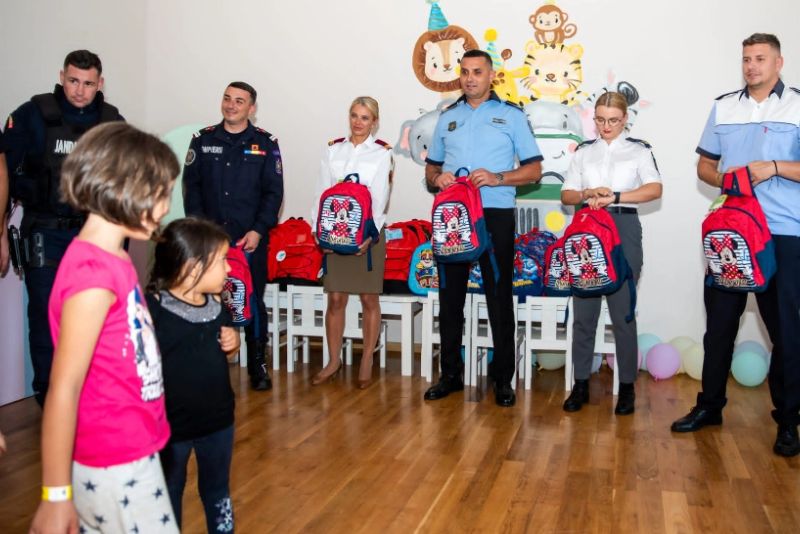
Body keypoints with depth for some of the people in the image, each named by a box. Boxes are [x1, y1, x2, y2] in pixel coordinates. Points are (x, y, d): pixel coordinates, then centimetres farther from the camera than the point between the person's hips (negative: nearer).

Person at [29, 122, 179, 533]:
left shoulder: (110, 258, 4)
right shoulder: (94, 275, -24)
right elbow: (63, 390, -23)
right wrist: (56, 494, -18)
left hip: (127, 451, 8)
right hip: (116, 464, -8)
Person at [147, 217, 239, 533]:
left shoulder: (216, 303, -2)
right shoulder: (153, 308, -22)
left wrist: (234, 341, -8)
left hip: (218, 418, 5)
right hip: (170, 424, -5)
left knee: (217, 489, 23)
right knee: (168, 495, 18)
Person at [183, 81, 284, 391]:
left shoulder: (266, 144, 4)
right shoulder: (203, 140, 8)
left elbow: (274, 192, 1)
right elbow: (191, 186, 6)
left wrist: (258, 231, -9)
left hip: (251, 239, -1)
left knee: (253, 301, 4)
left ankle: (258, 365, 15)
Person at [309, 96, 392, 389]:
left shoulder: (382, 152, 0)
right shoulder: (333, 149, 9)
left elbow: (379, 198, -7)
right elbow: (322, 192, 6)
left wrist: (369, 234, -17)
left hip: (368, 232, -2)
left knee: (369, 299, 4)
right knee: (335, 299, 5)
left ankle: (367, 363, 16)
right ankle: (334, 361, 18)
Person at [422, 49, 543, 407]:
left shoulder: (512, 115, 5)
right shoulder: (448, 116, 15)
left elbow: (534, 169, 1)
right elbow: (431, 167, 19)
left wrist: (497, 178, -15)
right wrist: (437, 178, -5)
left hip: (495, 215, -3)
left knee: (499, 297, 0)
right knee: (450, 295, 7)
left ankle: (503, 378, 9)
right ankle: (451, 373, 18)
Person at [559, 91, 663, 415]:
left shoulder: (638, 150, 7)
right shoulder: (584, 151, 15)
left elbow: (655, 189, -9)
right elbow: (566, 195, 10)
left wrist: (614, 197, -19)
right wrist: (588, 194, -11)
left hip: (624, 230, -2)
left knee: (622, 311, 1)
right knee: (583, 310, 3)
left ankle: (627, 386, 11)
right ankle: (581, 384, 11)